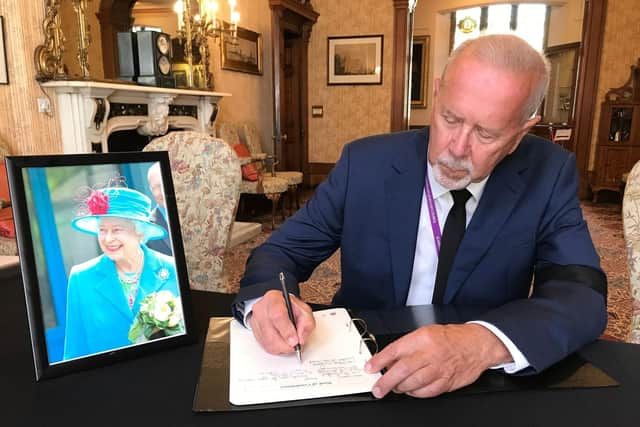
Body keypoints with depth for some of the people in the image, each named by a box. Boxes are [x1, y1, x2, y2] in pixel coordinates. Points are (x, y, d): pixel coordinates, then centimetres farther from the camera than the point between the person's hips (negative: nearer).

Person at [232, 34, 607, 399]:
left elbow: (584, 293, -17)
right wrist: (268, 300, -27)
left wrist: (487, 342, -35)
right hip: (362, 373, 1)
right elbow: (284, 250, -5)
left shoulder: (549, 175, -8)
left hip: (482, 388, 0)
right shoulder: (366, 163, -10)